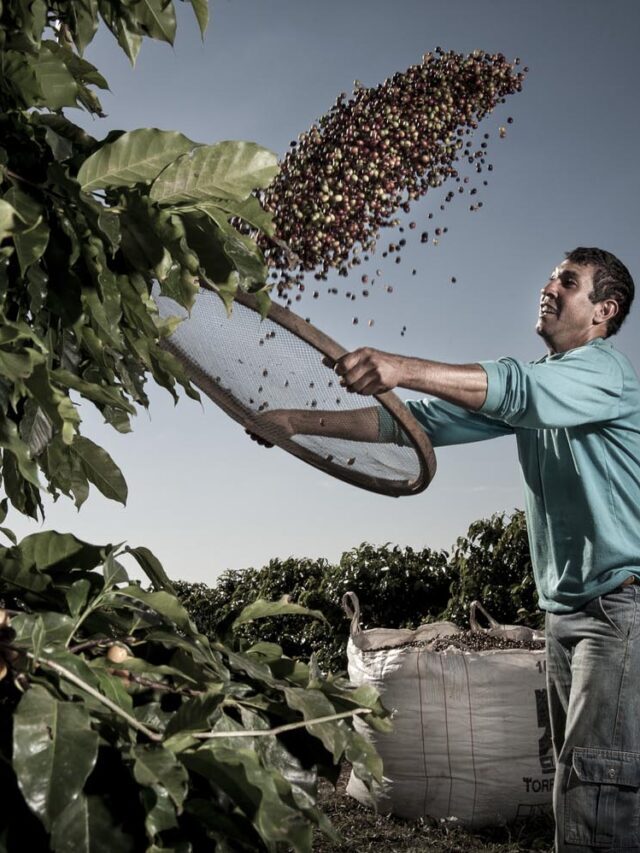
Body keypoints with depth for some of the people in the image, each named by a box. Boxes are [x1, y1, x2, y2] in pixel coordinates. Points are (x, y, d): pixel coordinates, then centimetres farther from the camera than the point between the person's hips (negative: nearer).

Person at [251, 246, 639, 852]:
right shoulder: (535, 385, 16)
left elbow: (519, 390, -29)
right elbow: (420, 420, 9)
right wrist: (301, 422, 1)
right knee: (575, 782, 9)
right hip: (565, 609, 8)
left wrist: (403, 368, -43)